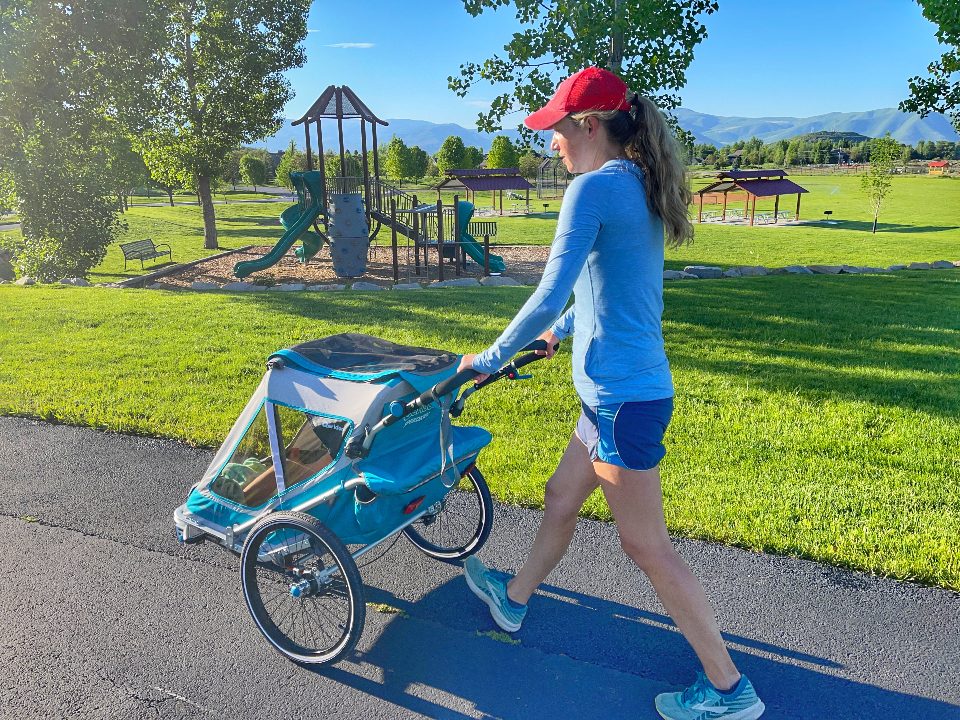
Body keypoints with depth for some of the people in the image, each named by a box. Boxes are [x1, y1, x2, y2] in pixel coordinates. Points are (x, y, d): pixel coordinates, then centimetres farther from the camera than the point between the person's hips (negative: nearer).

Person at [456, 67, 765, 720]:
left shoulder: (595, 187, -16)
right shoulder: (640, 189, 13)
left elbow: (548, 298, -19)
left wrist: (490, 359, -6)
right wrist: (562, 331, 36)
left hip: (622, 396, -10)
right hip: (626, 389, 10)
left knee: (649, 547, 4)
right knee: (561, 499, 24)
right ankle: (514, 599, 46)